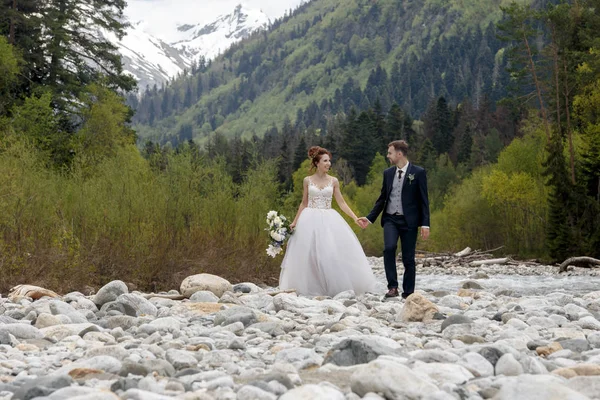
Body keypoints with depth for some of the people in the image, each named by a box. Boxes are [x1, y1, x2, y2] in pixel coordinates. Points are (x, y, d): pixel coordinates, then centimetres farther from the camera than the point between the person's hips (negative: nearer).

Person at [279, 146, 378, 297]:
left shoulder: (333, 181, 5)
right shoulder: (308, 180, 4)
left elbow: (341, 203, 6)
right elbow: (304, 203, 12)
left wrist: (355, 218, -3)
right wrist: (295, 221, 11)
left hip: (328, 221, 1)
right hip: (310, 221, 0)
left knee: (332, 253, -7)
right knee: (309, 255, -2)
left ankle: (332, 287, 3)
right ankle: (311, 289, 8)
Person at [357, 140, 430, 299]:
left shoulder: (418, 172, -3)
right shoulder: (387, 173, 10)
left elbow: (424, 200, -3)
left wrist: (425, 224, -9)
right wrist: (370, 218, 10)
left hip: (409, 220, -2)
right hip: (390, 219, 3)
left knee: (408, 259, 1)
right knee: (389, 247, -22)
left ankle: (408, 293, 13)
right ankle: (392, 286, -15)